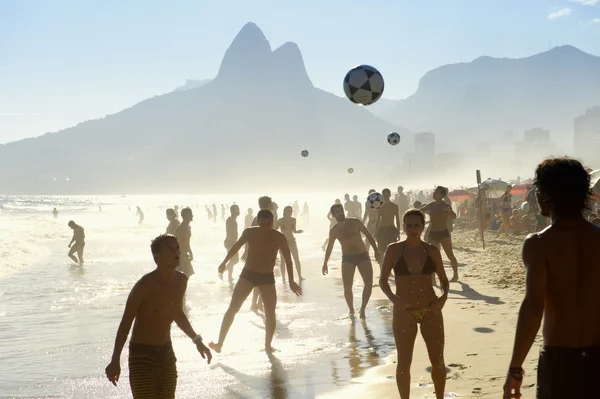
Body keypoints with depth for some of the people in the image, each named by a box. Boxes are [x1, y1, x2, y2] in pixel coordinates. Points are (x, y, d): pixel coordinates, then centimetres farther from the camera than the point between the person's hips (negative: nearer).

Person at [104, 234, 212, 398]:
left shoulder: (181, 281, 0)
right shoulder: (145, 285, -20)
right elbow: (126, 322, -14)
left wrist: (196, 340, 20)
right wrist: (115, 360, -15)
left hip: (167, 352, 7)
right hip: (142, 354, -7)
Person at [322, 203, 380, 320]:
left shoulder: (355, 222, -4)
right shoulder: (333, 230, 1)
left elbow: (368, 236, 3)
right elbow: (329, 247, 15)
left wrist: (376, 251, -4)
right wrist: (325, 263, 17)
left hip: (363, 255, 0)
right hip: (347, 258, 0)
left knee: (369, 283, -13)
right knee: (347, 287, -10)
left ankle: (363, 309, 5)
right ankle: (351, 310, 14)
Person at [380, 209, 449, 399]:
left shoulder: (432, 251, 0)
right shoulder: (394, 250, -4)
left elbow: (443, 279, 10)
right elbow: (383, 280, -1)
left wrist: (444, 296, -10)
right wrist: (393, 299, -17)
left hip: (430, 311, 2)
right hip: (404, 312, -2)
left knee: (438, 361, 8)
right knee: (404, 363, 5)